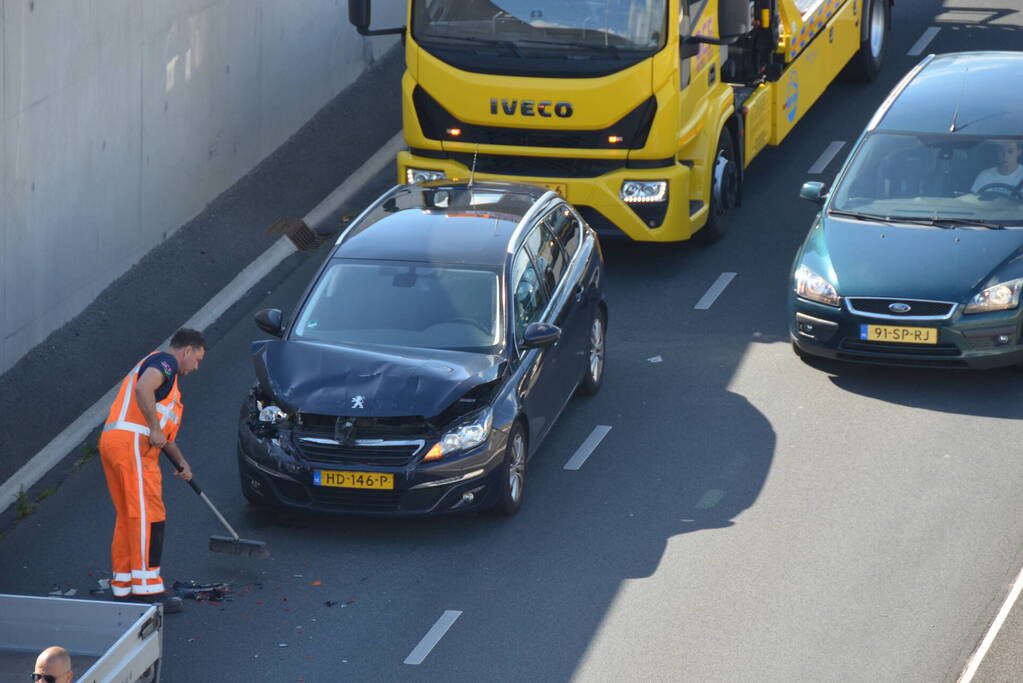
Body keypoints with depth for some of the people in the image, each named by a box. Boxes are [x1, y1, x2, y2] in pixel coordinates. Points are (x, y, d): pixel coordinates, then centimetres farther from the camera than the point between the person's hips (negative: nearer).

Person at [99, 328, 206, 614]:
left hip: (111, 441, 10)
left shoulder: (152, 364, 31)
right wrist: (155, 428, -18)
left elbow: (163, 430, 36)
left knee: (128, 517, 14)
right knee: (148, 515, -8)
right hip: (132, 443, -10)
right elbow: (143, 389, -24)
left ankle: (122, 586, 18)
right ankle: (147, 589, -9)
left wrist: (181, 461, 31)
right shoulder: (164, 361, -1)